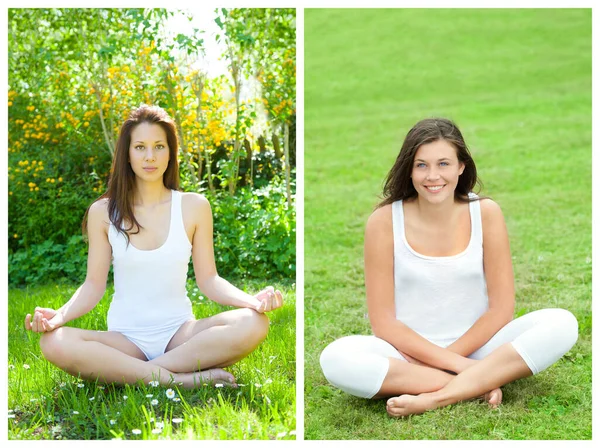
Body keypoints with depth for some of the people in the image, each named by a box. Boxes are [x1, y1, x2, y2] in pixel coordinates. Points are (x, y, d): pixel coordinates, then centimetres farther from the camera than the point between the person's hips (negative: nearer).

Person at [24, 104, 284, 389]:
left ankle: (131, 371, -24)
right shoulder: (103, 212, 2)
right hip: (125, 339, 0)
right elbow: (94, 285, 2)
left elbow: (208, 279, 2)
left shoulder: (193, 206, 2)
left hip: (180, 333, 1)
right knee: (54, 342, -31)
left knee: (254, 323, -29)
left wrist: (252, 300, -18)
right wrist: (60, 315, -19)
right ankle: (183, 379, -29)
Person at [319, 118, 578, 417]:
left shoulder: (485, 213, -5)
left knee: (561, 324, -23)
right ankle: (483, 382, -22)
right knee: (336, 358, -32)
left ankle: (432, 399, -25)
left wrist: (443, 359, -12)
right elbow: (383, 322, -9)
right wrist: (452, 362, -16)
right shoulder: (384, 221, -9)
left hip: (476, 347, 2)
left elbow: (501, 308, -4)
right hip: (407, 353, -1)